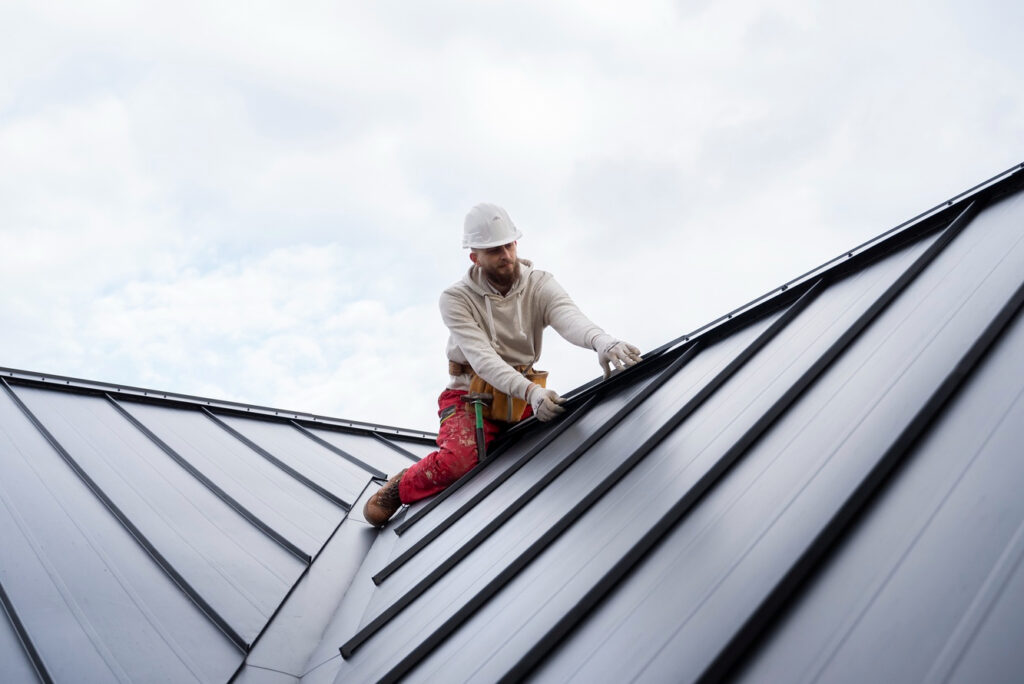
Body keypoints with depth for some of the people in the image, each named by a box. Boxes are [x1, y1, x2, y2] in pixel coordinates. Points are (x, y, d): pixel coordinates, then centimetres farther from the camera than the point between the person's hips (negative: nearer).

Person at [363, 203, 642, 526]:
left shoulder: (540, 285, -5)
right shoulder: (456, 299, -11)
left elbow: (569, 316, -28)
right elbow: (482, 357, -25)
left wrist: (601, 340, -52)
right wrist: (529, 391, -42)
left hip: (523, 395, 4)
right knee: (459, 459, -30)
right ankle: (399, 490, 1)